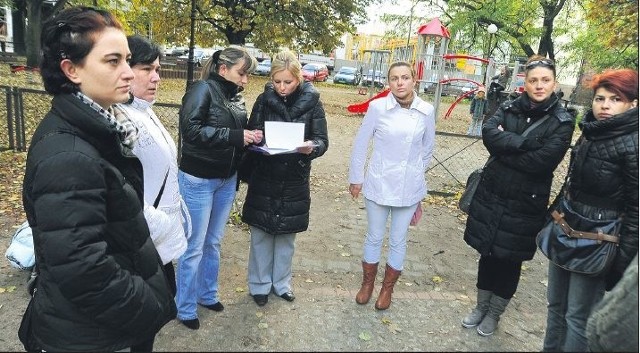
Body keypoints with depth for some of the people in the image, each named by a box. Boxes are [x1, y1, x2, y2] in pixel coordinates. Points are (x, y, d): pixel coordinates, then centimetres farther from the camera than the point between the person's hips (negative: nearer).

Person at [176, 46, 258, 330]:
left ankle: (207, 294, 36)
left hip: (227, 179, 7)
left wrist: (249, 138, -6)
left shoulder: (236, 97, 7)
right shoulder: (202, 90, -13)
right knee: (194, 246, 4)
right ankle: (185, 308, 21)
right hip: (198, 180, -7)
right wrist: (235, 136, -25)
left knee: (214, 242, 18)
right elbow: (191, 130, -24)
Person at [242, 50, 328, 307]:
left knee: (287, 236, 14)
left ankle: (281, 282, 34)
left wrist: (311, 148, -30)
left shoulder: (312, 102, -6)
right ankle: (260, 284, 30)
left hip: (295, 181, 0)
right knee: (261, 234, 10)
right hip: (263, 180, 0)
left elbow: (322, 141, -7)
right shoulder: (264, 100, -4)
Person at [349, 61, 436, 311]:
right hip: (379, 184, -1)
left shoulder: (427, 111, -5)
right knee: (374, 237, 13)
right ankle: (367, 284, 35)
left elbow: (427, 149, 9)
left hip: (409, 188, 2)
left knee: (398, 241, 13)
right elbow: (361, 143, -2)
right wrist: (356, 178, 2)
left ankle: (387, 288, 34)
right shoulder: (378, 107, -11)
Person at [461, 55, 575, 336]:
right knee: (487, 252, 15)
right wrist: (522, 143, -23)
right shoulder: (509, 108, 1)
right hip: (491, 195, 3)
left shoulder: (562, 122, -8)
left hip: (525, 203, -3)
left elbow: (541, 161, -21)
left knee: (509, 259, 12)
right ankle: (481, 306, 36)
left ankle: (494, 313, 34)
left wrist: (503, 146, -14)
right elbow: (488, 132, -17)